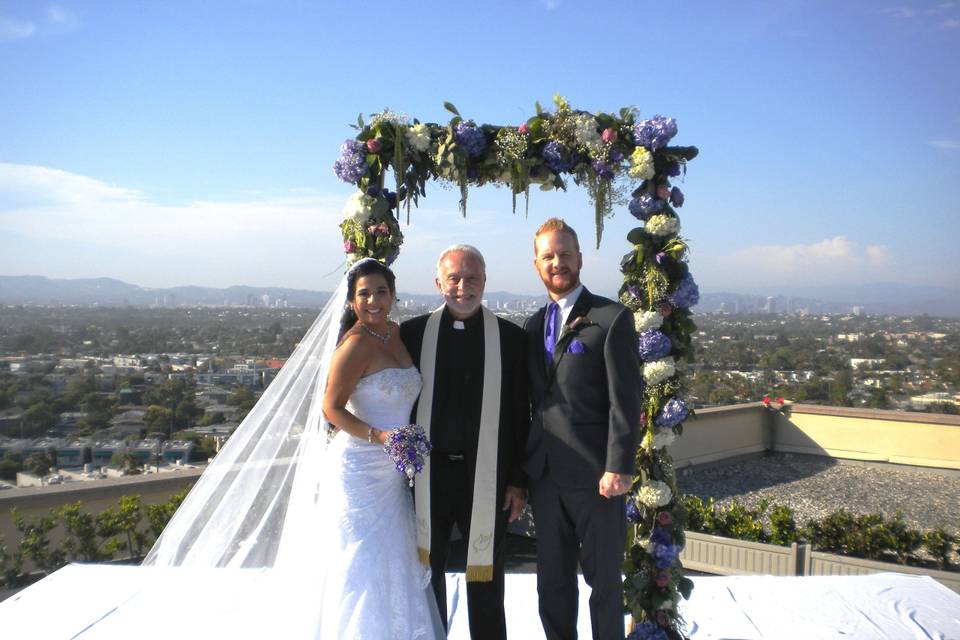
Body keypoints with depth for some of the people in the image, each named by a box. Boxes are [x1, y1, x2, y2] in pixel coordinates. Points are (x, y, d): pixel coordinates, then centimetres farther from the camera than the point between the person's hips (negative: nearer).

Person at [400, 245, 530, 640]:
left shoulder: (510, 337, 0)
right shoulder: (414, 332, 2)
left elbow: (520, 415, 1)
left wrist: (518, 481, 0)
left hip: (487, 478, -1)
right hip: (427, 475, 1)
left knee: (485, 576, 11)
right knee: (427, 574, 15)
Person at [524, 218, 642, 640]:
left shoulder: (612, 319, -7)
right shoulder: (533, 326, 12)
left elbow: (625, 400, -11)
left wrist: (618, 467, -16)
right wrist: (520, 466, 10)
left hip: (594, 474, -6)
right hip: (544, 474, 6)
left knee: (603, 578, 7)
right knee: (552, 580, 16)